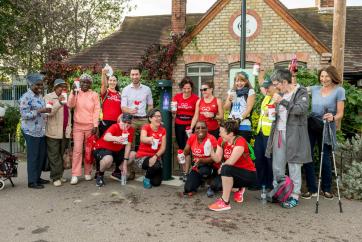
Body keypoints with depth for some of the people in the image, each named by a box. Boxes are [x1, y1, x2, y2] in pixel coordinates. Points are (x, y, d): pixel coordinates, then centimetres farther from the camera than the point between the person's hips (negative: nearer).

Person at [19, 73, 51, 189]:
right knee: (33, 156, -1)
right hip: (31, 131, -8)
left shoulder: (40, 96, 13)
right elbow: (24, 114, -18)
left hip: (41, 131, 8)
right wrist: (40, 111, -25)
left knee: (42, 155, 11)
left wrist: (47, 112, 7)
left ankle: (37, 177, 25)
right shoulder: (26, 97, -12)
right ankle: (32, 181, 9)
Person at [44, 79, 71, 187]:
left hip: (65, 132, 5)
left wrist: (69, 128, 12)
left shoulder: (66, 97, 15)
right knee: (54, 155, -2)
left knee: (61, 155, 10)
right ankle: (56, 177, 3)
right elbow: (49, 112, -14)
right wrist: (59, 102, -26)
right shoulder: (48, 97, -1)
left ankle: (59, 175, 18)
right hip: (53, 132, -5)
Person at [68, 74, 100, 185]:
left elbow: (96, 110, 0)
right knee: (77, 150, -6)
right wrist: (73, 92, -19)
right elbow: (70, 105, -9)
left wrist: (95, 125, -6)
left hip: (90, 126, 0)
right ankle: (75, 175, -3)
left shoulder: (94, 95, 3)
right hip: (78, 126, 0)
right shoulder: (76, 93, 6)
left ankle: (88, 173, 17)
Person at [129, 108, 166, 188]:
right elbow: (142, 139, -34)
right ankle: (147, 178, -2)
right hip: (142, 156, -4)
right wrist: (149, 139, -57)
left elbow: (163, 148, -5)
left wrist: (155, 156, -23)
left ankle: (150, 172, 27)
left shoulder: (163, 130, 1)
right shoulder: (146, 127, -11)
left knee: (156, 183, -8)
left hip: (155, 157, 4)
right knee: (156, 165, -35)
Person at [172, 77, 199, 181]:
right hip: (178, 125, 4)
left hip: (189, 126, -4)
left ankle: (186, 173, 0)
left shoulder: (195, 98, -6)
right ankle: (184, 170, 20)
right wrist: (173, 110, -13)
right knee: (181, 148, 9)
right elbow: (173, 111, 9)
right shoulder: (177, 97, 3)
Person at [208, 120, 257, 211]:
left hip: (249, 174, -8)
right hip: (233, 173, 8)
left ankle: (225, 202, -22)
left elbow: (230, 162, -29)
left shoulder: (240, 141, -23)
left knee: (226, 169, -32)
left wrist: (222, 167, -11)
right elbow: (217, 159, -7)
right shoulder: (221, 141, -1)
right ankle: (238, 189, 18)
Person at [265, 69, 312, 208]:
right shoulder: (281, 93, 15)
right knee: (277, 167, 12)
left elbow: (301, 109, -21)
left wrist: (282, 101, -22)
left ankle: (294, 196, 12)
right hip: (278, 133, 7)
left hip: (293, 134, -6)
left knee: (294, 167, 0)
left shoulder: (301, 92, -4)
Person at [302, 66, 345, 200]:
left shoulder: (339, 91, -3)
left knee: (325, 159, 6)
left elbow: (340, 114, -7)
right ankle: (312, 189, 14)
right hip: (311, 127, 3)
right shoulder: (315, 89, 7)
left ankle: (326, 188, 27)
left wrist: (333, 118, -26)